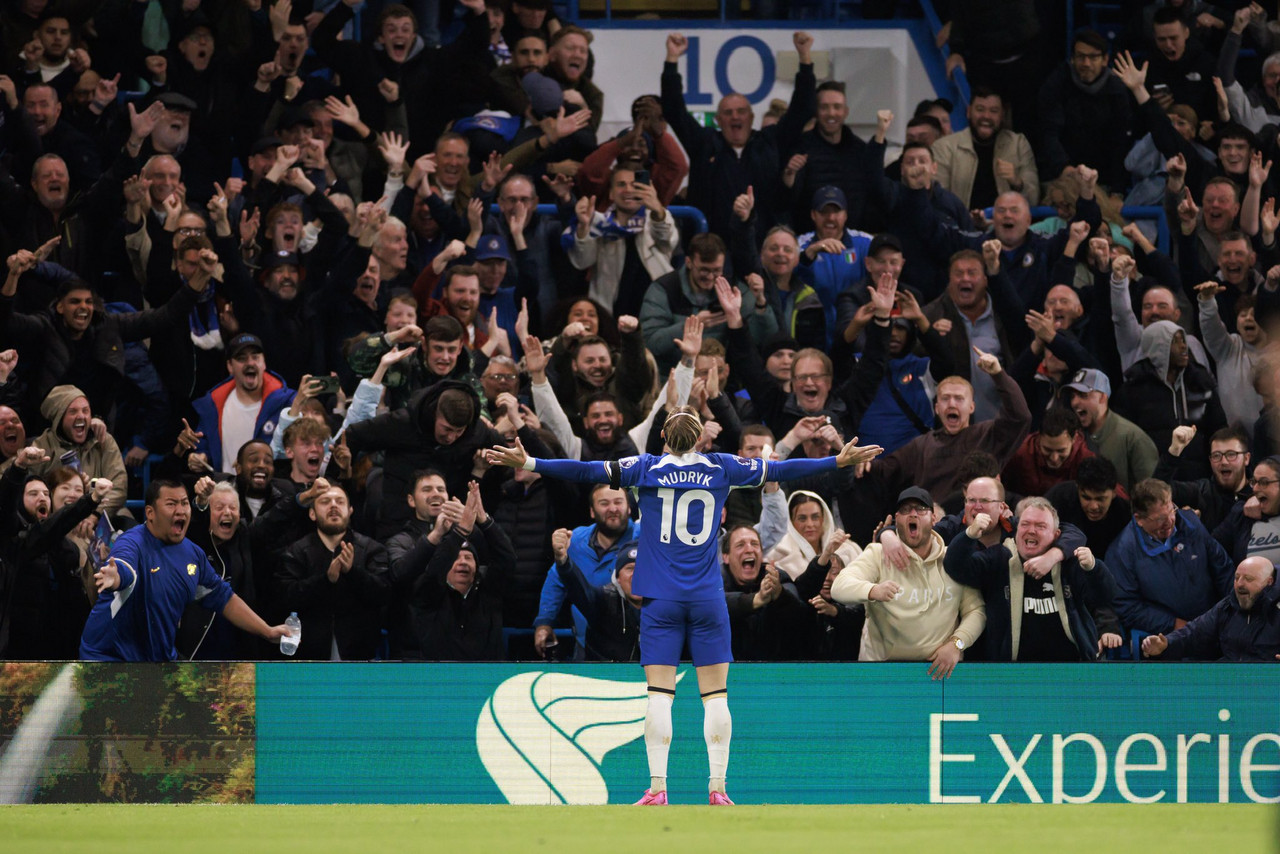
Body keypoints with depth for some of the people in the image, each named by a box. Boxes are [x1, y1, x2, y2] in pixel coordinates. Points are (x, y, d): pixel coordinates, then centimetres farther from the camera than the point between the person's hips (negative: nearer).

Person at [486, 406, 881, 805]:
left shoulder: (647, 468, 1)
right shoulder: (720, 468, 4)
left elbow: (588, 471, -5)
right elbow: (776, 470, 10)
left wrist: (528, 463, -2)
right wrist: (840, 461, 19)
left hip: (661, 600, -1)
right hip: (708, 598, 1)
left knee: (659, 695, -2)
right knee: (716, 695, 4)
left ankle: (657, 788, -10)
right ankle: (717, 787, -2)